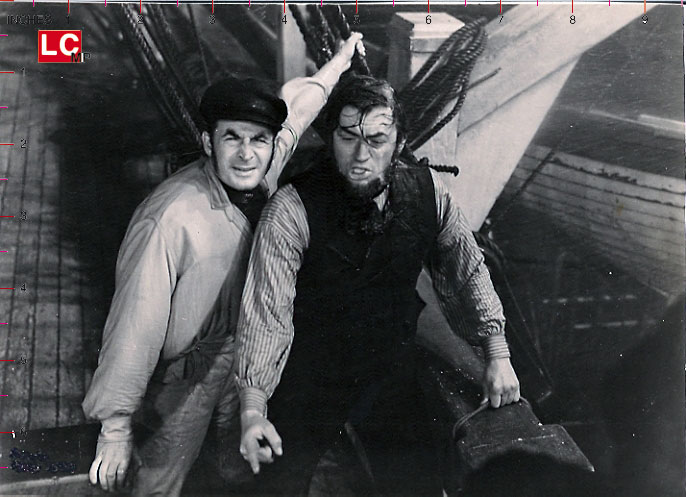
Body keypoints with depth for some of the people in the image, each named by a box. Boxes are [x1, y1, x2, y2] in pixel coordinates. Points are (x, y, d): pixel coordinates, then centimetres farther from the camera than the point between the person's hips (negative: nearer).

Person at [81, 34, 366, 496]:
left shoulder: (261, 174, -15)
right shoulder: (169, 220, -33)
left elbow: (295, 103, 4)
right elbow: (135, 329, -29)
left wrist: (340, 59, 18)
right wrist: (115, 429, -23)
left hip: (242, 350, 6)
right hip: (185, 368, -5)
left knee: (241, 457, 26)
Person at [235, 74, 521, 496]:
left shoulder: (429, 191, -10)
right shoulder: (292, 211, -21)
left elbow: (467, 271, 3)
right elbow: (267, 310, -23)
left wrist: (499, 356, -2)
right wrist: (252, 411, -31)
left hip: (395, 375, 3)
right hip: (309, 379, -2)